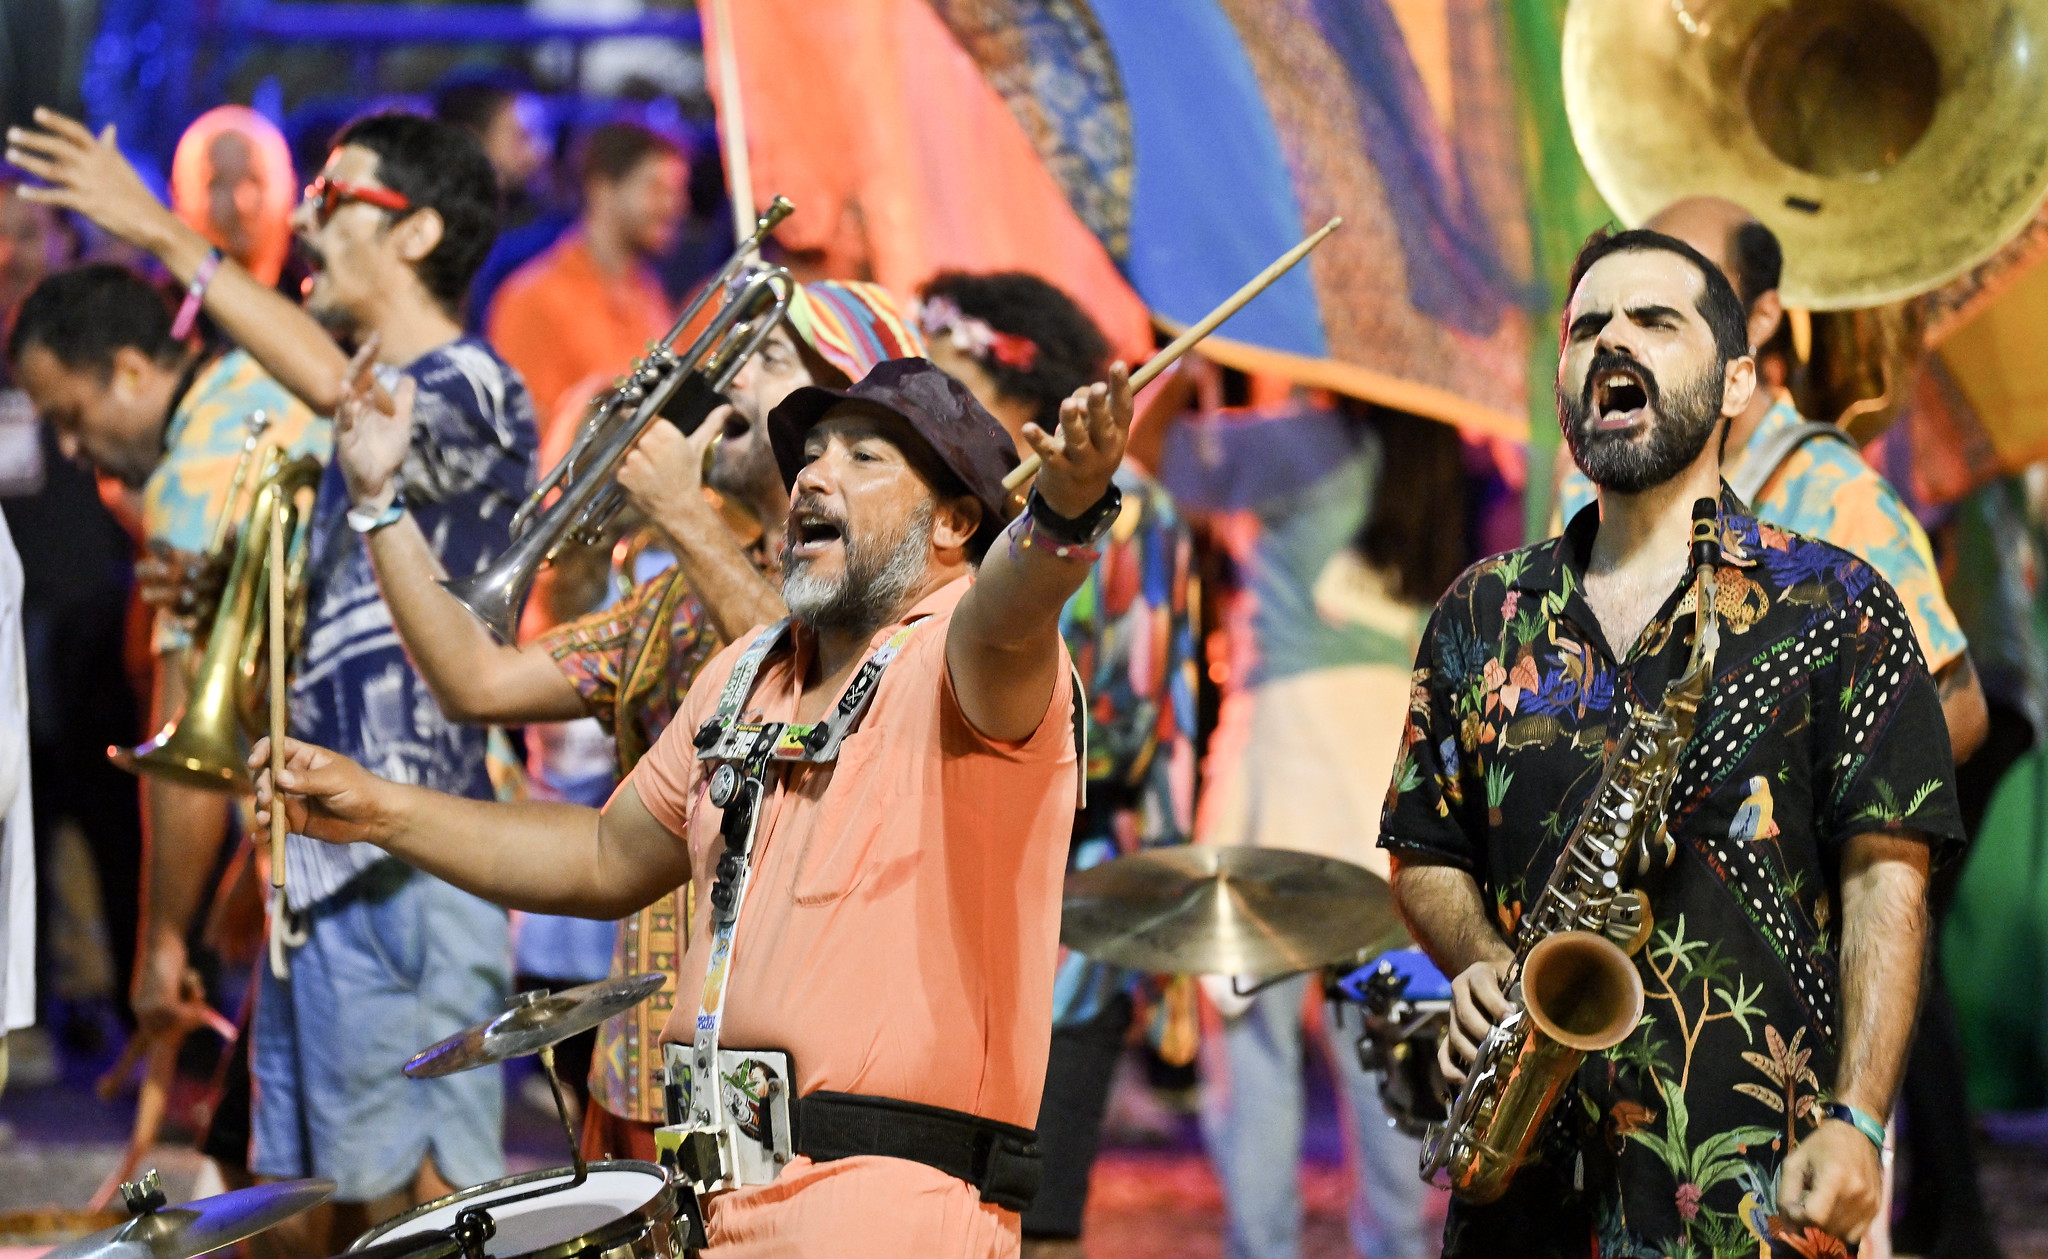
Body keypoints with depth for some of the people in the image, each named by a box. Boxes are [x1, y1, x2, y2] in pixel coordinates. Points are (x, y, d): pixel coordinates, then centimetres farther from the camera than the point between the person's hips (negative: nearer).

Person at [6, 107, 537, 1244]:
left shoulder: (473, 394, -9)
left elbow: (329, 382, -31)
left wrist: (163, 235, -29)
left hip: (405, 864, -10)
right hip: (315, 867, 10)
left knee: (426, 1192, -9)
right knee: (326, 1202, 11)